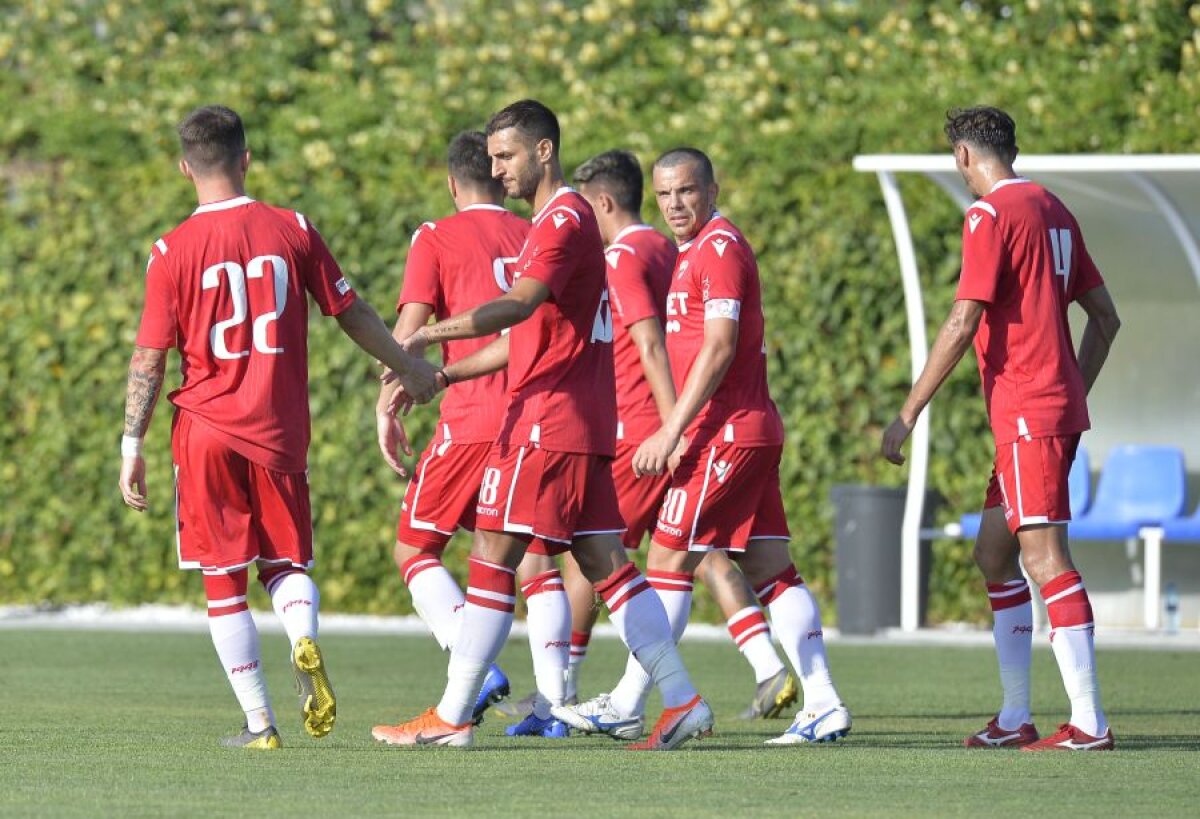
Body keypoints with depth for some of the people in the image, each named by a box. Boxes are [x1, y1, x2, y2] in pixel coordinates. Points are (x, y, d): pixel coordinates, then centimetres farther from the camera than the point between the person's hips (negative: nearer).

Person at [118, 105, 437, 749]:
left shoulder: (173, 251, -6)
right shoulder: (292, 231, 0)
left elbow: (149, 359, -6)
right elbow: (351, 313, 9)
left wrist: (132, 446, 1)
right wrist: (407, 369, 24)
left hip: (207, 431, -2)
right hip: (280, 431, 2)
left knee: (223, 580, 6)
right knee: (288, 561, 15)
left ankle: (258, 721, 2)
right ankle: (304, 639, -17)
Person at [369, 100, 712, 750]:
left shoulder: (564, 221, -11)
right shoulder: (556, 221, 21)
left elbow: (520, 305, -29)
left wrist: (429, 334, -38)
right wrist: (445, 377, 16)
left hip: (548, 423, -10)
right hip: (582, 422, 10)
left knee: (493, 556, -7)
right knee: (605, 564, 7)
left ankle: (451, 717, -7)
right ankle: (683, 700, 3)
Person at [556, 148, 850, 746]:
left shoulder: (719, 247, -11)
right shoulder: (693, 252, 20)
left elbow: (720, 347, -18)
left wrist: (671, 432, -20)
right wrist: (675, 431, 18)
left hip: (725, 430, -10)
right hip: (753, 429, 10)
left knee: (668, 561, -5)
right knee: (770, 568, 5)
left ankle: (627, 705, -1)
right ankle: (822, 704, 2)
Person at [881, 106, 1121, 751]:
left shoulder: (991, 214, -10)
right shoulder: (1052, 210, 16)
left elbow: (963, 323, -16)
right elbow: (1105, 317, 19)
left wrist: (909, 412, -13)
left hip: (1027, 413, -9)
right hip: (1058, 409, 9)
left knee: (1044, 557, -12)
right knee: (993, 554, 14)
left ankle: (1089, 722, -16)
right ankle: (1015, 718, 14)